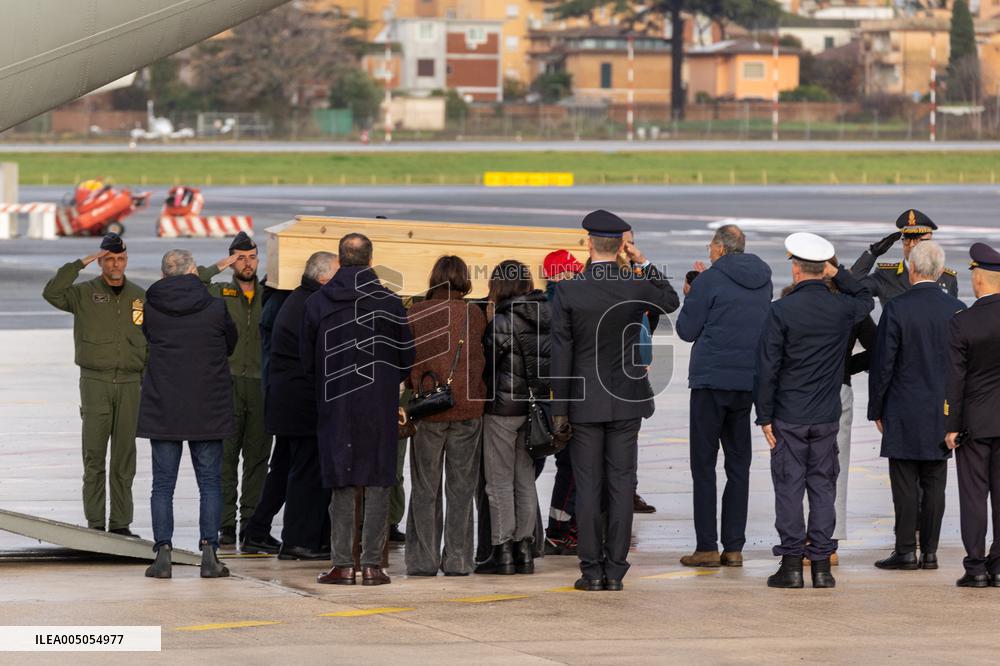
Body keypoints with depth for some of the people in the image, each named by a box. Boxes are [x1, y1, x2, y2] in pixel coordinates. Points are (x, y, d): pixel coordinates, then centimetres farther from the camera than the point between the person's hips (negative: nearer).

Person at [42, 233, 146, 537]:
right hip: (95, 383, -2)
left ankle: (120, 522, 6)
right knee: (94, 455, -5)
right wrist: (81, 264, -16)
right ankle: (95, 522, -3)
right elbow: (51, 293, -17)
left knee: (124, 456, 3)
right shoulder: (84, 293, 3)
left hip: (130, 384, 2)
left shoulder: (139, 297, 11)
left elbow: (149, 344, 14)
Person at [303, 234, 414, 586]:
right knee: (377, 485, 4)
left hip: (335, 407, 1)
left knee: (341, 486, 6)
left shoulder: (317, 302, -2)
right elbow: (407, 358, 4)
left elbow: (307, 360, 6)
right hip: (380, 408, -1)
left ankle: (342, 564, 3)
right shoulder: (389, 302, -5)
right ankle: (372, 564, 1)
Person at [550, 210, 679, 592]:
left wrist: (559, 407, -3)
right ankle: (615, 570, 3)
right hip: (626, 402, 2)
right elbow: (671, 302, 18)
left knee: (588, 487, 2)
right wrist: (645, 265, 15)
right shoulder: (636, 286, -5)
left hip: (586, 402, -1)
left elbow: (561, 353, -7)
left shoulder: (567, 291, -9)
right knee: (621, 485, 4)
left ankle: (591, 570, 1)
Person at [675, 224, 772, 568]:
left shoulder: (711, 281, -9)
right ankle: (734, 547, 5)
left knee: (704, 464, -1)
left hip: (712, 379, -5)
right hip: (749, 381, 5)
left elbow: (687, 329, -5)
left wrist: (690, 296, 14)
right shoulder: (762, 281, 10)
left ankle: (707, 546, -6)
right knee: (739, 464, 8)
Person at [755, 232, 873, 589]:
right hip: (827, 417, 3)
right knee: (823, 486, 8)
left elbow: (767, 368, -10)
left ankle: (791, 564, 1)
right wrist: (838, 274, 18)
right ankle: (821, 564, 6)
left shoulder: (781, 310, -12)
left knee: (789, 486, 2)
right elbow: (866, 300, 26)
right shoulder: (842, 308, -2)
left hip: (789, 417, -3)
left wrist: (764, 416, -4)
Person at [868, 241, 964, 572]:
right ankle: (929, 551, 7)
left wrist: (876, 410, 1)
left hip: (905, 412, -4)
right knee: (934, 483, 7)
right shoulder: (957, 309, 1)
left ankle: (906, 550, -1)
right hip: (943, 413, 4)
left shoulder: (896, 309, -11)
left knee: (905, 485, 0)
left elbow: (883, 366, -9)